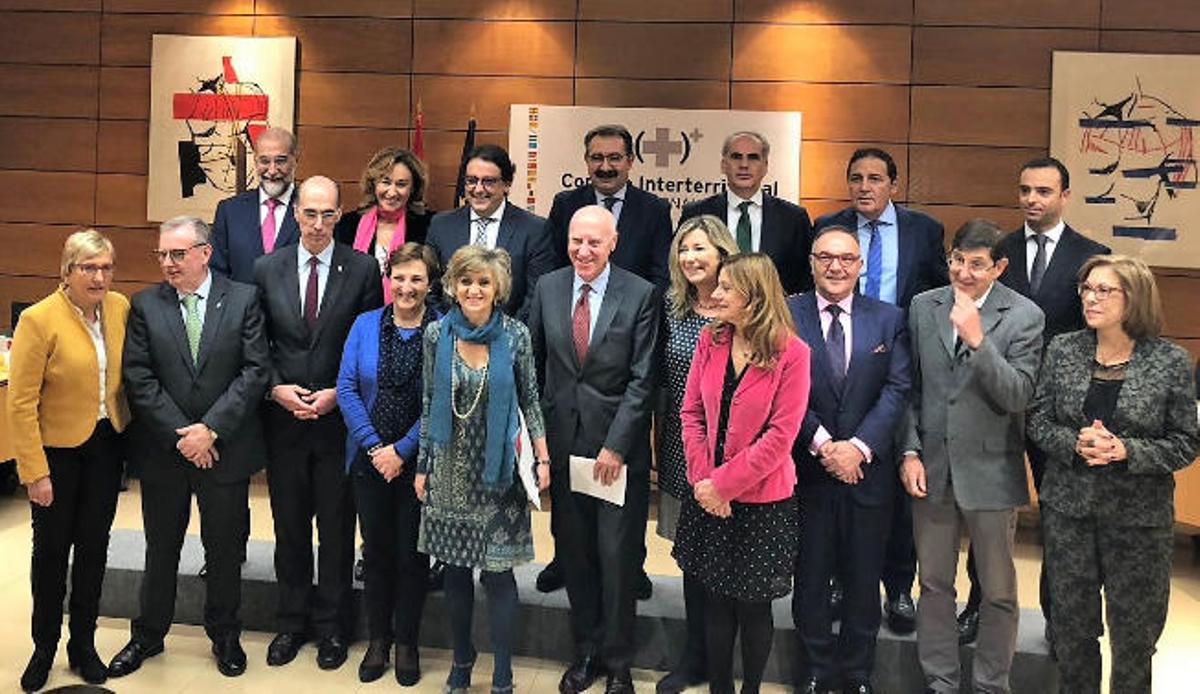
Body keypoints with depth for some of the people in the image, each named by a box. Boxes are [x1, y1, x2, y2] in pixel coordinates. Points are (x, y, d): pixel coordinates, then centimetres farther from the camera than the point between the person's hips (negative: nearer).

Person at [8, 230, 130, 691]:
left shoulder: (120, 308, -2)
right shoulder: (38, 320, -15)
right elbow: (21, 403, -14)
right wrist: (34, 472, -15)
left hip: (106, 445, 4)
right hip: (57, 449, -4)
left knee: (94, 546, 12)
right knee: (51, 549, 10)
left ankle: (83, 645, 27)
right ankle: (44, 649, 27)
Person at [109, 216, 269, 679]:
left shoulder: (243, 299, -5)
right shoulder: (145, 306, -1)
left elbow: (256, 371, -10)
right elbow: (138, 380, -6)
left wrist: (211, 429, -16)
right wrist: (181, 435, -13)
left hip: (225, 449, -1)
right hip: (163, 450, 1)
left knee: (225, 549, 12)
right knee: (161, 549, 16)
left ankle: (225, 636, 30)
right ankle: (148, 636, 33)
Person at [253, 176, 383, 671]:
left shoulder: (362, 269, -3)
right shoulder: (267, 269, 4)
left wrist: (338, 394, -10)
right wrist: (276, 388, -8)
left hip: (339, 416, -2)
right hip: (283, 417, 2)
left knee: (337, 527, 7)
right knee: (289, 524, 12)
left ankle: (331, 625, 22)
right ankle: (292, 621, 27)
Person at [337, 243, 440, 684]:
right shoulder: (365, 325, 1)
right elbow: (347, 388, -1)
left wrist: (402, 450, -14)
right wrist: (374, 447, -10)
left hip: (418, 461, -2)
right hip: (370, 460, 2)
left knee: (412, 553, 8)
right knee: (376, 550, 11)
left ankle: (406, 643, 24)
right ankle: (378, 640, 27)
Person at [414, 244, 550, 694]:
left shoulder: (516, 335, -6)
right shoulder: (437, 334, -1)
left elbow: (530, 401, 1)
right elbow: (428, 404, 5)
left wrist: (542, 459, -4)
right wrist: (422, 467, 6)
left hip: (499, 470, -2)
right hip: (450, 469, 2)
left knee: (498, 572, 0)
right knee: (455, 569, 12)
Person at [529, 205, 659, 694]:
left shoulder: (641, 295, -7)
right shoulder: (547, 287, 4)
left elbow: (642, 379, -9)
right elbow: (535, 361, 8)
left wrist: (616, 445, -12)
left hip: (619, 446, -3)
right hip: (562, 440, 3)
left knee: (618, 556, 5)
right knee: (573, 552, 12)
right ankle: (586, 650, 28)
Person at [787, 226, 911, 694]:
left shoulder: (888, 319, 3)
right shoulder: (786, 315, -2)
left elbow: (897, 390, -5)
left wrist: (860, 446, -16)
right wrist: (822, 443, -17)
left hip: (868, 469, 1)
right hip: (805, 470, -1)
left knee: (863, 579, 12)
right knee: (810, 576, 11)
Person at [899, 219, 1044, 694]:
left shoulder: (1023, 316, -7)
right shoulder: (923, 307, 4)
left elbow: (1018, 396, -15)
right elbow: (912, 387, 8)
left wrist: (978, 340, -25)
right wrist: (911, 451, 0)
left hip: (990, 471, -3)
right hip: (931, 468, 3)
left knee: (998, 592, 10)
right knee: (934, 584, 14)